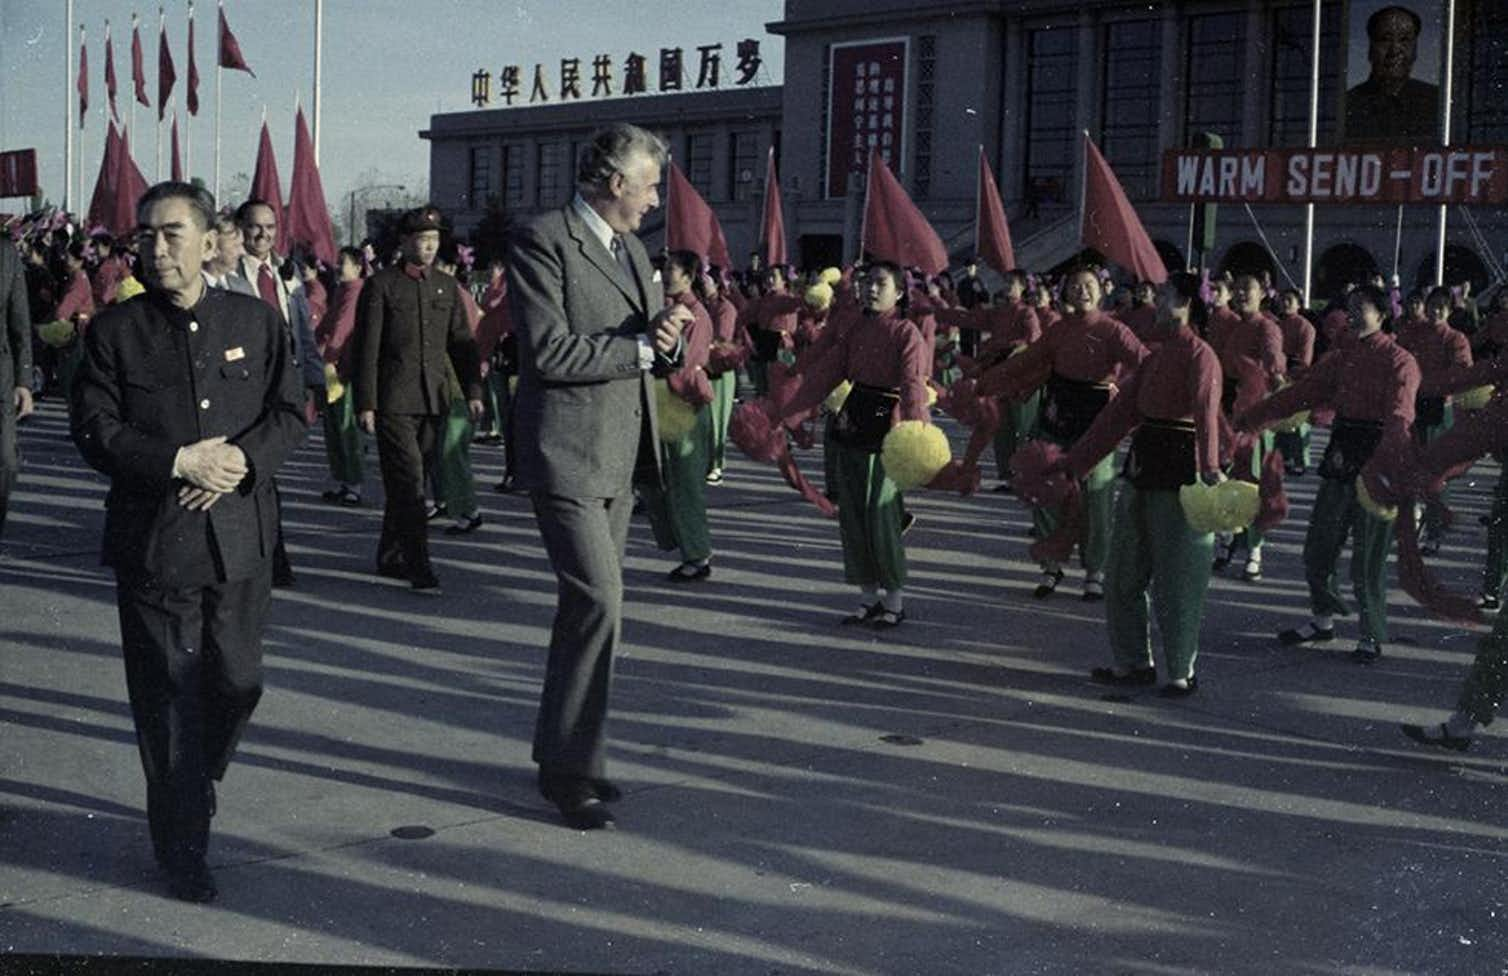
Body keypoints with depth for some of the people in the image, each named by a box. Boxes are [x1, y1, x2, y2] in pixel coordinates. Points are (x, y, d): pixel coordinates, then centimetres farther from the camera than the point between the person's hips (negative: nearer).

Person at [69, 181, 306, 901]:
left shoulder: (255, 320, 6)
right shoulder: (116, 329, 1)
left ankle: (190, 788, 37)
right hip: (152, 540, -2)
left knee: (237, 683, 8)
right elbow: (95, 429, -4)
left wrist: (244, 459, -13)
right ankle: (183, 848, 13)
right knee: (169, 698, 2)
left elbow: (291, 413, 5)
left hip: (240, 535, 2)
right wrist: (178, 462, -16)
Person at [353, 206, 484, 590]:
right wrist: (365, 403, -9)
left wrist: (473, 391, 5)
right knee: (409, 481, -10)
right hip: (394, 400, -5)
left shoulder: (447, 285, 12)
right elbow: (367, 349, -4)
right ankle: (419, 567, -10)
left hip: (434, 400, 5)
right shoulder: (380, 285, -2)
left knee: (407, 481, 11)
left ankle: (390, 558, 22)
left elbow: (462, 342, 14)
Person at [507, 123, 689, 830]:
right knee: (599, 599, -13)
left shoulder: (632, 250, 16)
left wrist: (668, 336, -3)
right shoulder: (541, 241, -10)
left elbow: (654, 353, 19)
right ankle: (571, 768, -3)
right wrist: (639, 346, -13)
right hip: (567, 453, -9)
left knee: (588, 604, 14)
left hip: (619, 456, 9)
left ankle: (561, 752, 25)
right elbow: (550, 351, -19)